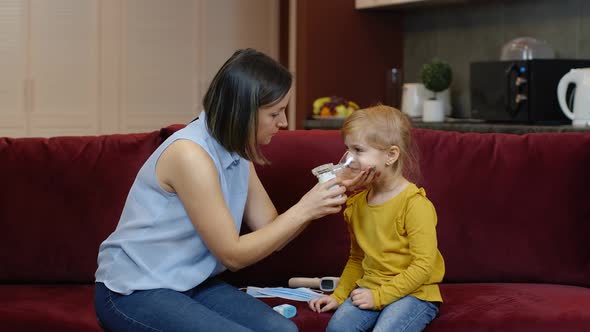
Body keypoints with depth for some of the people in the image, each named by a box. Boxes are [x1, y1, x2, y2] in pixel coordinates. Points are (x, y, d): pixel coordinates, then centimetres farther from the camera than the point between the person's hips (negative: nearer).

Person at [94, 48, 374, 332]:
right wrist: (304, 210, -20)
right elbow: (233, 254, -20)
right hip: (134, 292, -8)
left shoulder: (236, 150, 3)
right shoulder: (191, 154, -24)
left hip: (189, 285, 8)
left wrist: (328, 194, -9)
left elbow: (271, 228, 3)